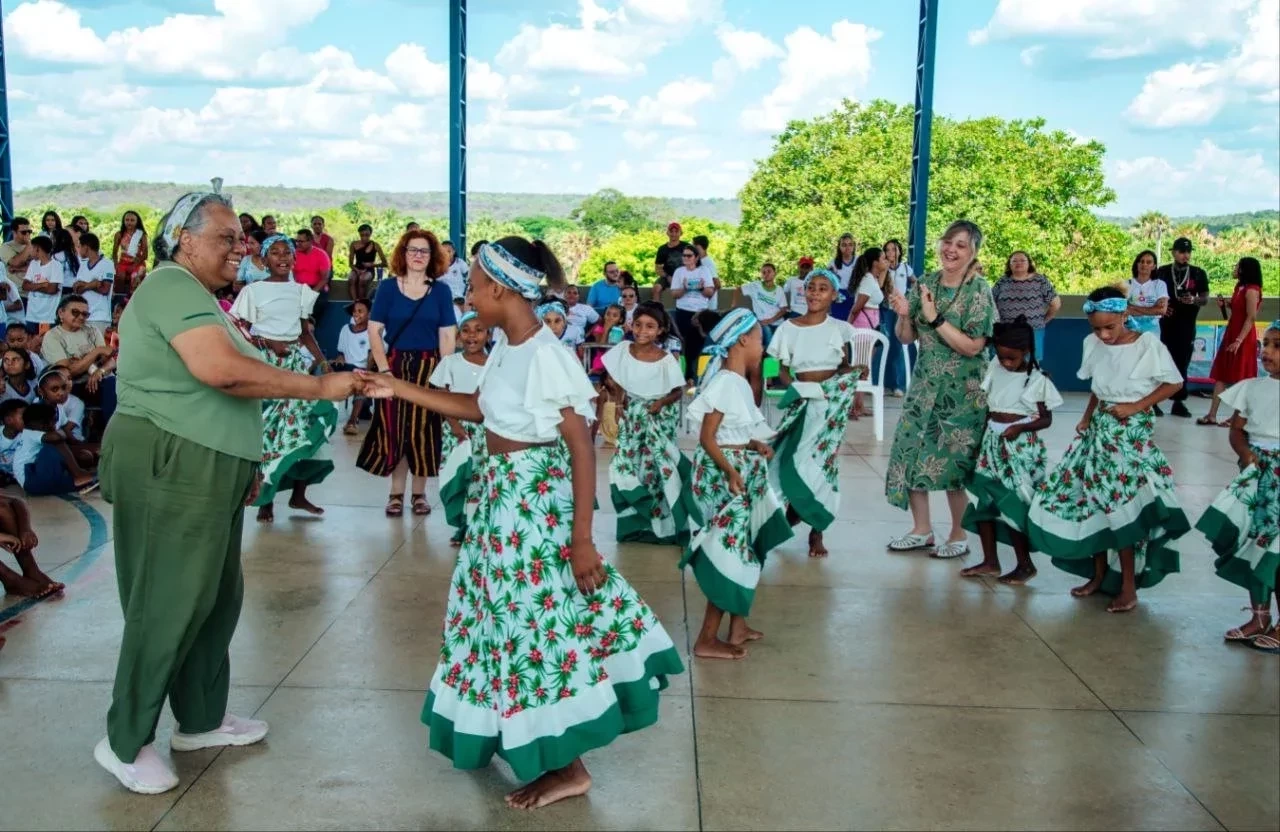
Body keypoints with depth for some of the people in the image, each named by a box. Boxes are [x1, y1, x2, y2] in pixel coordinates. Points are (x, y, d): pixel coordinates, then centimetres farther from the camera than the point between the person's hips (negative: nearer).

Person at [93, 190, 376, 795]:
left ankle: (202, 721, 30)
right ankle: (125, 742, 13)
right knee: (168, 606, -2)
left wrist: (242, 463, 23)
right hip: (168, 468, -10)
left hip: (205, 471, 10)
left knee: (216, 599, 16)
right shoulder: (172, 285, -15)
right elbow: (220, 369, -30)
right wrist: (320, 386, -24)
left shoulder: (193, 294, 19)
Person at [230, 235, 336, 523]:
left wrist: (322, 360, 2)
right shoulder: (253, 291, -2)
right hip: (264, 362, -4)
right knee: (267, 427, -4)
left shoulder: (302, 291, 10)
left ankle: (298, 494, 9)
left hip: (296, 361, 4)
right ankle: (265, 498, 5)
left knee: (306, 419, -2)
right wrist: (267, 343, -17)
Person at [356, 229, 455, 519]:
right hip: (395, 365, 0)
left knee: (423, 430, 2)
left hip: (429, 367, 0)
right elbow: (374, 331, -1)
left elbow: (447, 336, 2)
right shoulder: (388, 287, 2)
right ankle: (396, 493, 13)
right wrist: (383, 368, -11)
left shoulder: (441, 291, 4)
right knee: (393, 429, 2)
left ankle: (419, 493, 14)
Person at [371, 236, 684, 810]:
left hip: (536, 503, -9)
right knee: (511, 615, 20)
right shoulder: (505, 346, 3)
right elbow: (478, 409, 18)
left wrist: (581, 540, -21)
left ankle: (568, 769, 18)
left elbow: (582, 447, -21)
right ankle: (536, 742, 41)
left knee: (539, 620, 1)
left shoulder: (545, 355, -23)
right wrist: (399, 388, 15)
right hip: (503, 498, 9)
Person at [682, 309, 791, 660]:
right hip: (723, 475, -10)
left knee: (741, 549, 17)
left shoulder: (740, 382, 10)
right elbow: (707, 438, -20)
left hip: (743, 472, 10)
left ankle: (737, 626, 29)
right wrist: (731, 473, -22)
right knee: (729, 552, -5)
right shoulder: (725, 382, -18)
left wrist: (756, 446, 0)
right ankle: (707, 640, 3)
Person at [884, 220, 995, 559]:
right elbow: (906, 338, 8)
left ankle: (958, 536, 17)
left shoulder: (979, 291, -11)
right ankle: (921, 530, 18)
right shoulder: (924, 284, 4)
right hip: (924, 383, 5)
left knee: (953, 462, 0)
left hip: (962, 390, -5)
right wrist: (904, 315, -13)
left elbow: (972, 347, -18)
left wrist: (935, 317, -23)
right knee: (909, 452, 3)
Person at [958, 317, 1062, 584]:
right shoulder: (995, 368, 6)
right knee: (982, 500, 4)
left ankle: (1025, 565, 11)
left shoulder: (1037, 380, -7)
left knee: (1013, 505, -4)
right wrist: (984, 437, 4)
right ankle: (990, 561, 15)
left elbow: (1046, 419, -4)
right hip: (993, 442, 6)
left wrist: (1020, 427, -19)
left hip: (1021, 447, -6)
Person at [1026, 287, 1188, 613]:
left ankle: (1128, 587, 2)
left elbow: (1173, 383, -6)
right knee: (1092, 500, 6)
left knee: (1122, 506, -10)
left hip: (1131, 433, -6)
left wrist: (1135, 406, -13)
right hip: (1099, 429, 6)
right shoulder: (1093, 344, 2)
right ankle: (1099, 575, 21)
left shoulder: (1148, 345, -12)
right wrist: (1087, 418, 3)